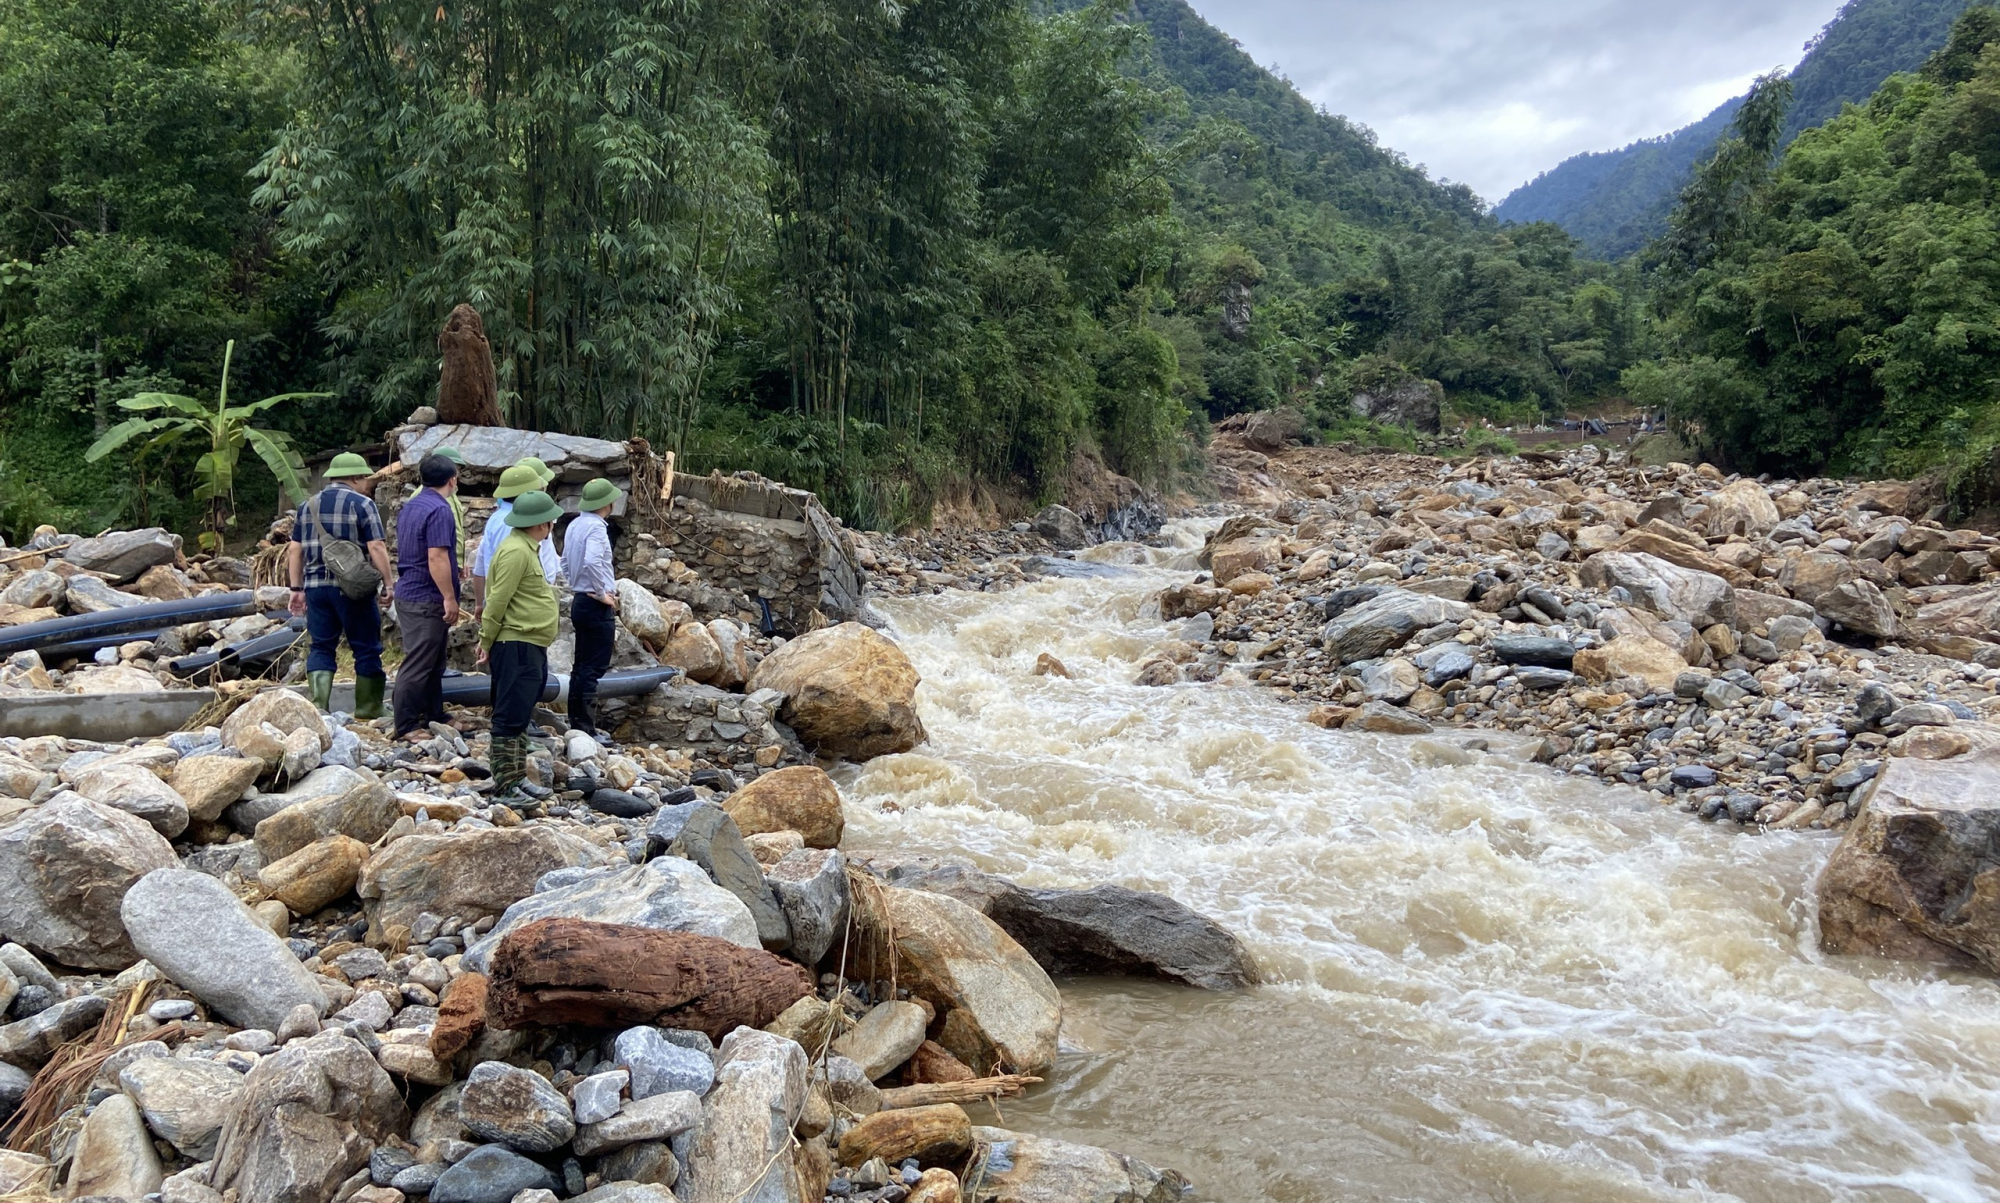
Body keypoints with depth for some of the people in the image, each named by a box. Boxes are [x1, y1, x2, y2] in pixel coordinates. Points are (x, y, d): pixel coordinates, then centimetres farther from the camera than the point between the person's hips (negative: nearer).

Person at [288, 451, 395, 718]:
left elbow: (295, 550, 12)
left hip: (315, 586, 5)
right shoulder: (362, 504, -4)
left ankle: (319, 703, -3)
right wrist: (388, 584, -8)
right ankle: (368, 709, 9)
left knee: (321, 647, 10)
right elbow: (376, 547, -12)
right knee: (367, 648, 5)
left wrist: (297, 589, 16)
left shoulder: (307, 505, 12)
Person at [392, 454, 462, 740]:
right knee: (418, 665, -4)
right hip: (427, 600, -10)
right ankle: (406, 727, 0)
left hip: (409, 595, 10)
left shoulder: (409, 507, 14)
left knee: (433, 663, 18)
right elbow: (437, 557, -23)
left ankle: (434, 716, 27)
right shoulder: (439, 510, -16)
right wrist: (450, 598, -19)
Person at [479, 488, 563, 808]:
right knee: (510, 718, -6)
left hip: (531, 648, 11)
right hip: (516, 647, -11)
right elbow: (498, 600, -18)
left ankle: (517, 778, 23)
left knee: (521, 718, 15)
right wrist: (486, 642, -13)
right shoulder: (516, 551, -17)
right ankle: (505, 788, -3)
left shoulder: (527, 548, 17)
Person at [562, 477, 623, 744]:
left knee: (581, 666, 14)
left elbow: (566, 564, 20)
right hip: (597, 606, -9)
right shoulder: (596, 527, -17)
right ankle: (585, 728, -4)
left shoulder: (574, 526, 11)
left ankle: (576, 722, 21)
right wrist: (602, 593, -20)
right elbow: (592, 562, -32)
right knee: (593, 669, -6)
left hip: (580, 601, 9)